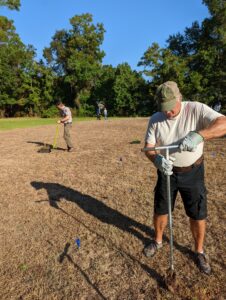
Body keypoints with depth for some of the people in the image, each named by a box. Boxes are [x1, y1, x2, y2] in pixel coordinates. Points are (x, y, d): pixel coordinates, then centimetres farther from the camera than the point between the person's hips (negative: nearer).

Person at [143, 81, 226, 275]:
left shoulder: (196, 110, -16)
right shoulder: (155, 119, -7)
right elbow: (148, 147, -9)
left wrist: (199, 135, -46)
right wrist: (157, 159, -32)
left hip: (192, 172, -2)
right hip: (166, 172, 2)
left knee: (198, 215, 9)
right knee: (160, 210, 14)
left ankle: (199, 251, 36)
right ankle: (158, 241, 42)